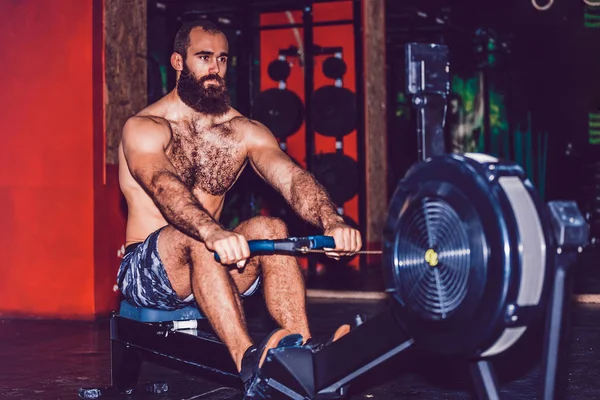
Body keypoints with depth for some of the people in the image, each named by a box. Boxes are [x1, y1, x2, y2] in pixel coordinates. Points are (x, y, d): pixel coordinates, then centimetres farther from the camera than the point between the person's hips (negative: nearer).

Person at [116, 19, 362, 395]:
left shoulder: (245, 131, 3)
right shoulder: (145, 128, -10)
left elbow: (292, 176, -15)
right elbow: (164, 188, -32)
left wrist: (332, 222, -37)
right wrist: (214, 233, -53)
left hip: (213, 264, 4)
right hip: (147, 271, -4)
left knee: (270, 227, -24)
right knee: (194, 235, -35)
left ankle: (301, 346, -37)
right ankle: (248, 360, -48)